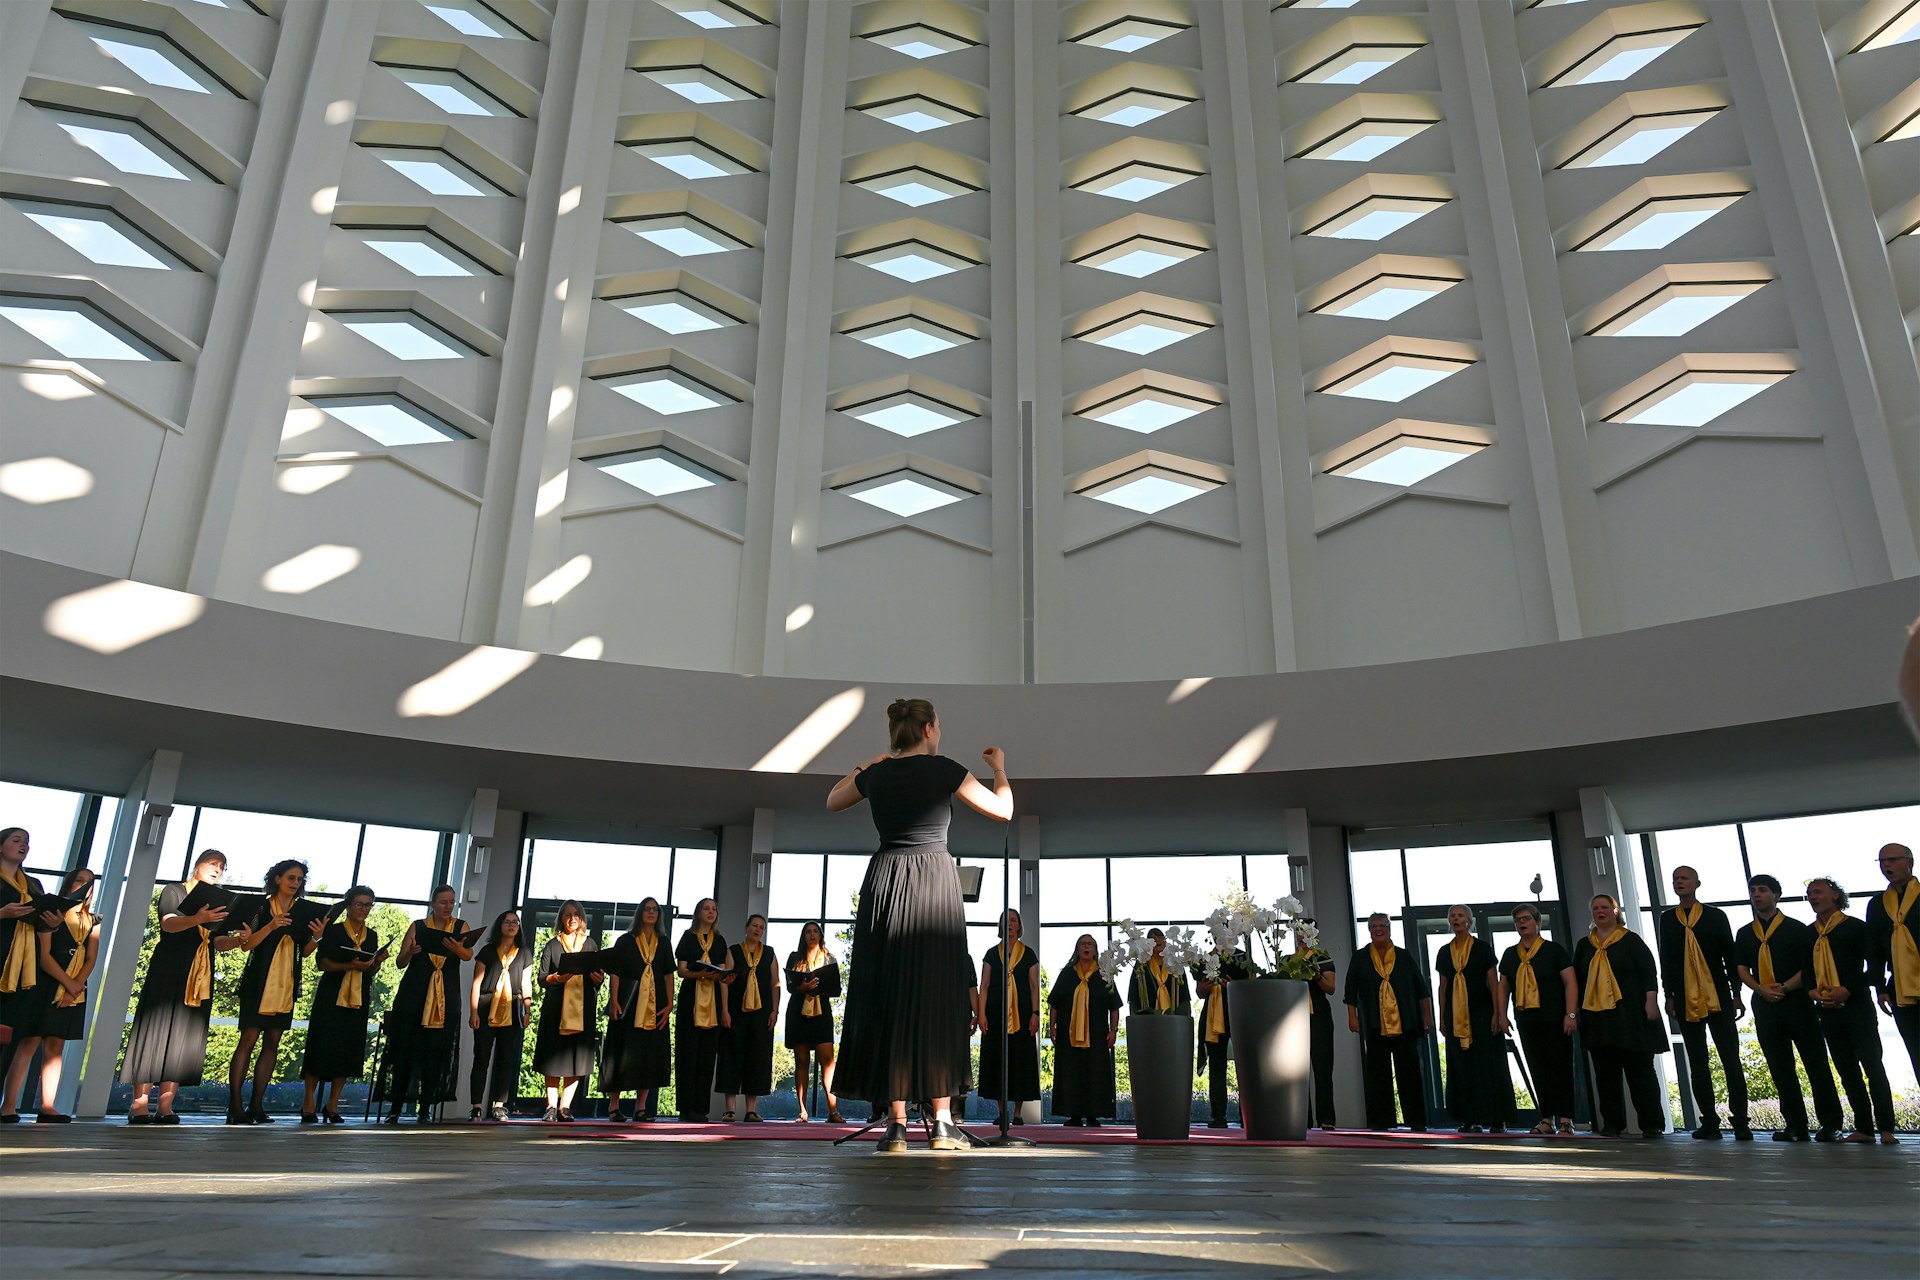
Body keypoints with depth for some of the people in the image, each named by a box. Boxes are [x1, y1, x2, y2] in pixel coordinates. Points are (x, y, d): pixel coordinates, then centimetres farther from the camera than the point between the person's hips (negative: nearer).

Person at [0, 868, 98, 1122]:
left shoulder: (93, 922, 14)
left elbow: (91, 959, 6)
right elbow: (43, 955, -8)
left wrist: (76, 986, -10)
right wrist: (68, 983, -13)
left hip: (74, 989, 4)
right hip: (44, 984, -4)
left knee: (55, 1046, 2)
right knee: (29, 1042, -10)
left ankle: (47, 1107, -1)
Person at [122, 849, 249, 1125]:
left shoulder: (217, 903, 20)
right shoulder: (174, 892, 5)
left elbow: (218, 943, 15)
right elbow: (168, 924, -13)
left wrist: (238, 938, -7)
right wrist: (197, 919, -33)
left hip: (201, 977, 5)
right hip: (169, 970, -5)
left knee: (185, 1036, -1)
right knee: (156, 1030, -8)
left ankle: (165, 1106, -2)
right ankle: (140, 1105, -7)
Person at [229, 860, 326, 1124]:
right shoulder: (261, 908, -1)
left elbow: (305, 951, 11)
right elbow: (247, 944, -8)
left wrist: (316, 937, -9)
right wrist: (271, 926, -22)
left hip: (286, 987, 4)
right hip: (259, 985, -4)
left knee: (272, 1044, 4)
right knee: (248, 1040, -7)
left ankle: (257, 1105, 8)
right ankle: (234, 1105, -3)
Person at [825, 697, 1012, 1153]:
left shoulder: (875, 775, 8)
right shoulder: (943, 769, -2)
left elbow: (832, 801, 29)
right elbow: (1003, 810, 5)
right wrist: (999, 768, 22)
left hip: (884, 881, 3)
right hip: (935, 880, -3)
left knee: (886, 996, 4)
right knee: (937, 996, 1)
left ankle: (896, 1124, 1)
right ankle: (943, 1122, 1)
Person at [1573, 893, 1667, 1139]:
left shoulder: (1631, 941, 2)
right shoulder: (1583, 945, 14)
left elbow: (1649, 972, -4)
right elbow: (1577, 980, 17)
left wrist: (1651, 1002, -13)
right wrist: (1576, 1010, 13)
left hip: (1629, 1015, -4)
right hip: (1596, 1016, 4)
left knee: (1640, 1070, -2)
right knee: (1605, 1073, 4)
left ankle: (1653, 1125, 4)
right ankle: (1612, 1124, 8)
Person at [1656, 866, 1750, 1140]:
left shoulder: (1715, 916, 5)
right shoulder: (1667, 919, 9)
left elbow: (1730, 956, 4)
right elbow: (1665, 960, 9)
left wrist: (1736, 993, -1)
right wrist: (1669, 995, 4)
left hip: (1717, 997, -2)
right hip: (1686, 1000, 2)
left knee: (1731, 1059, -3)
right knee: (1698, 1064, 4)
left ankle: (1740, 1122, 2)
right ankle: (1709, 1122, 9)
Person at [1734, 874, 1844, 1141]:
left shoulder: (1796, 928, 2)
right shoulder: (1745, 934, 14)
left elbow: (1809, 967, -4)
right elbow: (1741, 968, 9)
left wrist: (1784, 987, -14)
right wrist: (1760, 989, -8)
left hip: (1796, 1001, -4)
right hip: (1764, 1005, 4)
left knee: (1815, 1063, -2)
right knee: (1780, 1068, 5)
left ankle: (1831, 1125, 6)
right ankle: (1795, 1126, 10)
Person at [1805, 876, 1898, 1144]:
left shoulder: (1855, 927, -1)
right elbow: (1804, 971, 17)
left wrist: (1848, 990, -14)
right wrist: (1814, 992, -3)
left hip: (1857, 1007, -5)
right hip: (1827, 1011, 5)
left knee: (1872, 1066, -6)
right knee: (1847, 1071, 6)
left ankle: (1885, 1129, -3)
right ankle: (1863, 1129, 9)